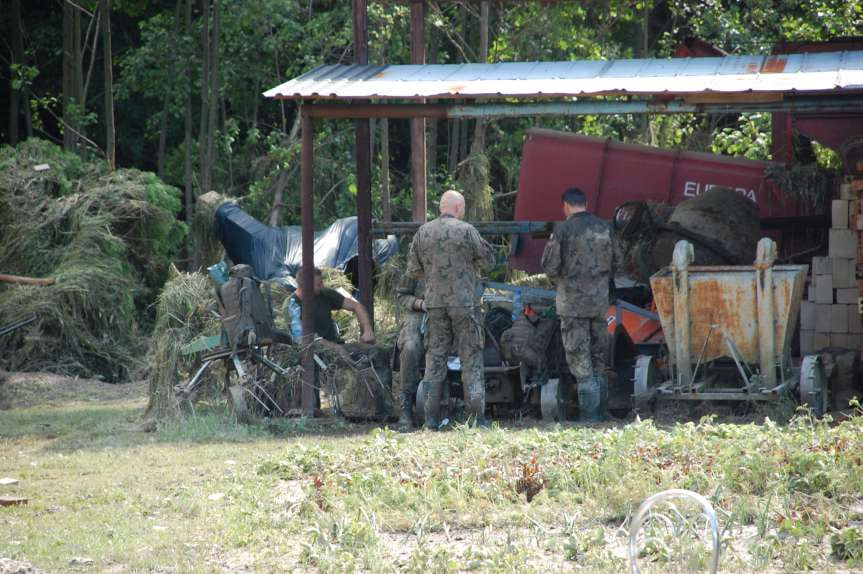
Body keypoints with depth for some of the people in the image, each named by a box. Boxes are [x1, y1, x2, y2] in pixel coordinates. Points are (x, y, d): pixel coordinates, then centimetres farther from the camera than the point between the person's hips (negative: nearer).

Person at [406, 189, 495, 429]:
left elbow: (413, 270, 7)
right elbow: (487, 262, -2)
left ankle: (431, 416, 4)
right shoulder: (466, 231, -8)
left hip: (435, 302, 3)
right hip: (465, 301, -3)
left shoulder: (423, 232, 4)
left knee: (435, 356, 8)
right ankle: (476, 415, -1)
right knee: (471, 357, 2)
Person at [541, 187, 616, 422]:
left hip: (573, 302, -5)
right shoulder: (604, 228, 6)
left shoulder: (563, 230, -10)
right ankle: (600, 410, 16)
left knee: (579, 360, -3)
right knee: (598, 359, 14)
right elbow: (614, 264, 13)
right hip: (600, 301, 5)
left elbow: (550, 266, -10)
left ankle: (589, 414, -6)